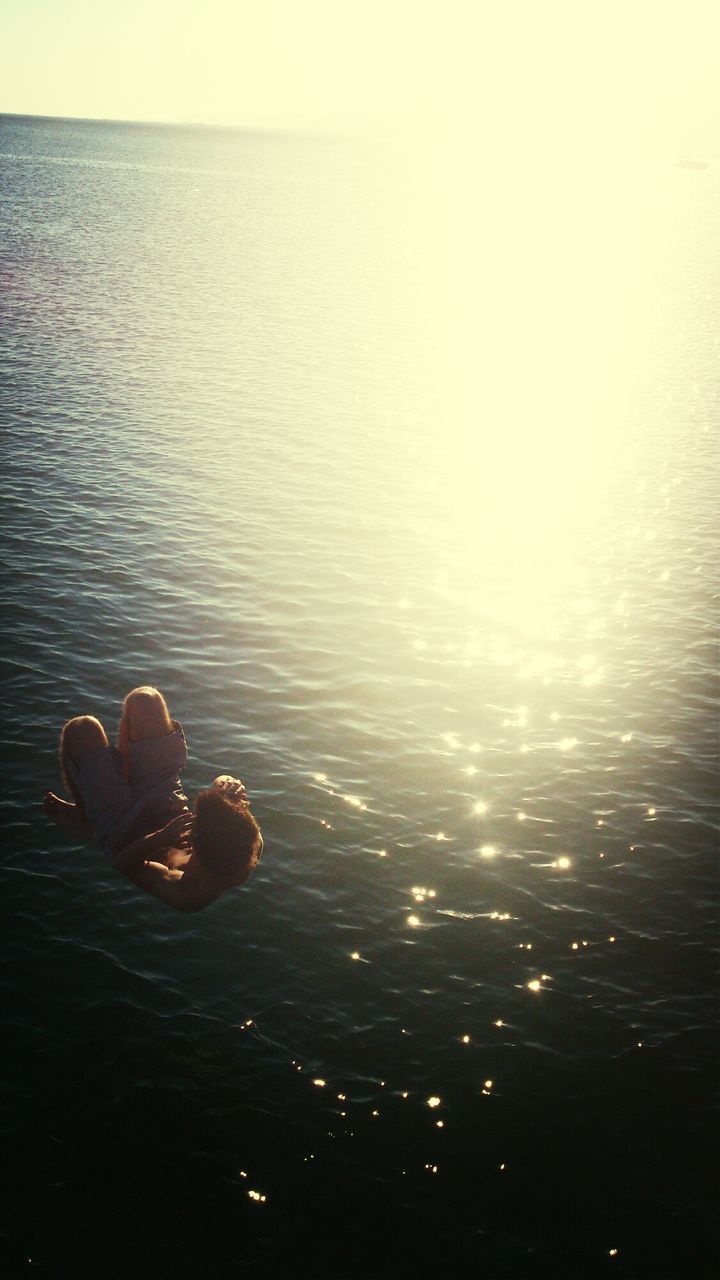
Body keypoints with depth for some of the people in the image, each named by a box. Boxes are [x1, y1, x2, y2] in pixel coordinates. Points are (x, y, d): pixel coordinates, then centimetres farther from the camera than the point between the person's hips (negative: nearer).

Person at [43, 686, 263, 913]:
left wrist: (160, 838, -46)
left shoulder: (178, 890, -46)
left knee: (81, 729, -2)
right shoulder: (250, 851, -34)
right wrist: (238, 802, -40)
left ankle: (84, 821, 28)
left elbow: (124, 862, -28)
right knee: (144, 700, 4)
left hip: (127, 838, -5)